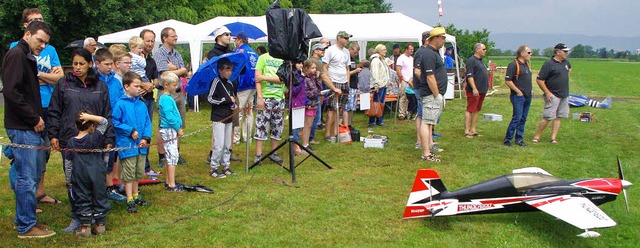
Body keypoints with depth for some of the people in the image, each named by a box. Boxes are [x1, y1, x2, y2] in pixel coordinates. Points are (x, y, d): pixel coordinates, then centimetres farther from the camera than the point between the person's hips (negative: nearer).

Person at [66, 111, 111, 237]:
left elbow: (68, 163, 3)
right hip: (97, 174, -1)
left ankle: (85, 226, 9)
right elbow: (104, 122, -4)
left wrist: (68, 179, 12)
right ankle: (100, 224, 13)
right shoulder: (95, 138, -8)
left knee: (82, 199, 8)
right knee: (99, 198, 8)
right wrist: (90, 117, -13)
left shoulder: (71, 142, 0)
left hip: (80, 176, 1)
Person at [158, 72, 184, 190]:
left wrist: (178, 128, 11)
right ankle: (172, 185, -6)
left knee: (169, 157, 14)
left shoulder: (168, 98, 14)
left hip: (171, 130, 10)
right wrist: (178, 128, -12)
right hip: (168, 130, -10)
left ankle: (169, 182, 22)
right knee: (172, 156, -8)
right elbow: (169, 116, -20)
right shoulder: (165, 99, -16)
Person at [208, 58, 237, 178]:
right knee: (219, 145, -9)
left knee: (227, 144, 12)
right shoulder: (216, 82, -10)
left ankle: (226, 166, 22)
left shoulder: (230, 83, 11)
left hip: (228, 117, 7)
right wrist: (227, 99, -16)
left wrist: (235, 104, 2)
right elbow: (210, 99, -15)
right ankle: (213, 168, 1)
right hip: (218, 118, -7)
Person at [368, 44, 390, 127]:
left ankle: (380, 121, 15)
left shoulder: (383, 60, 20)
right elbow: (375, 73, -19)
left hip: (384, 85, 10)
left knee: (382, 104, 10)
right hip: (379, 86, -10)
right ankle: (372, 121, -5)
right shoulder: (375, 60, -11)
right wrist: (376, 85, -23)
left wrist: (388, 81, 22)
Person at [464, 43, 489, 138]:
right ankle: (467, 131, -5)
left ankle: (473, 130, 16)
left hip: (482, 90, 10)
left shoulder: (480, 61, 18)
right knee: (470, 110, -7)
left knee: (477, 110, 11)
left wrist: (485, 89, 21)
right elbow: (469, 76, -18)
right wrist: (474, 89, -24)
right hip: (474, 91, -10)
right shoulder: (471, 60, -11)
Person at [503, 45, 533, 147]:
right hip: (518, 96, -8)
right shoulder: (513, 64, -11)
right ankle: (507, 139, -2)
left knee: (523, 119, 10)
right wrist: (518, 91, -14)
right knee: (517, 118, -10)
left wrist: (530, 90, 14)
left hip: (527, 96, 8)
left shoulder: (527, 64, 15)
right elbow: (507, 81, -16)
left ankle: (519, 139, 16)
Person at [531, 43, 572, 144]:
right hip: (553, 95, -8)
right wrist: (547, 92, -15)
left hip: (564, 95, 8)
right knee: (547, 117, -10)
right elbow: (539, 80, -14)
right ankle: (536, 137, -1)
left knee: (558, 117, 8)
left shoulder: (566, 62, 10)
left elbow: (569, 68, 36)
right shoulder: (549, 64, -13)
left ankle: (553, 138, 12)